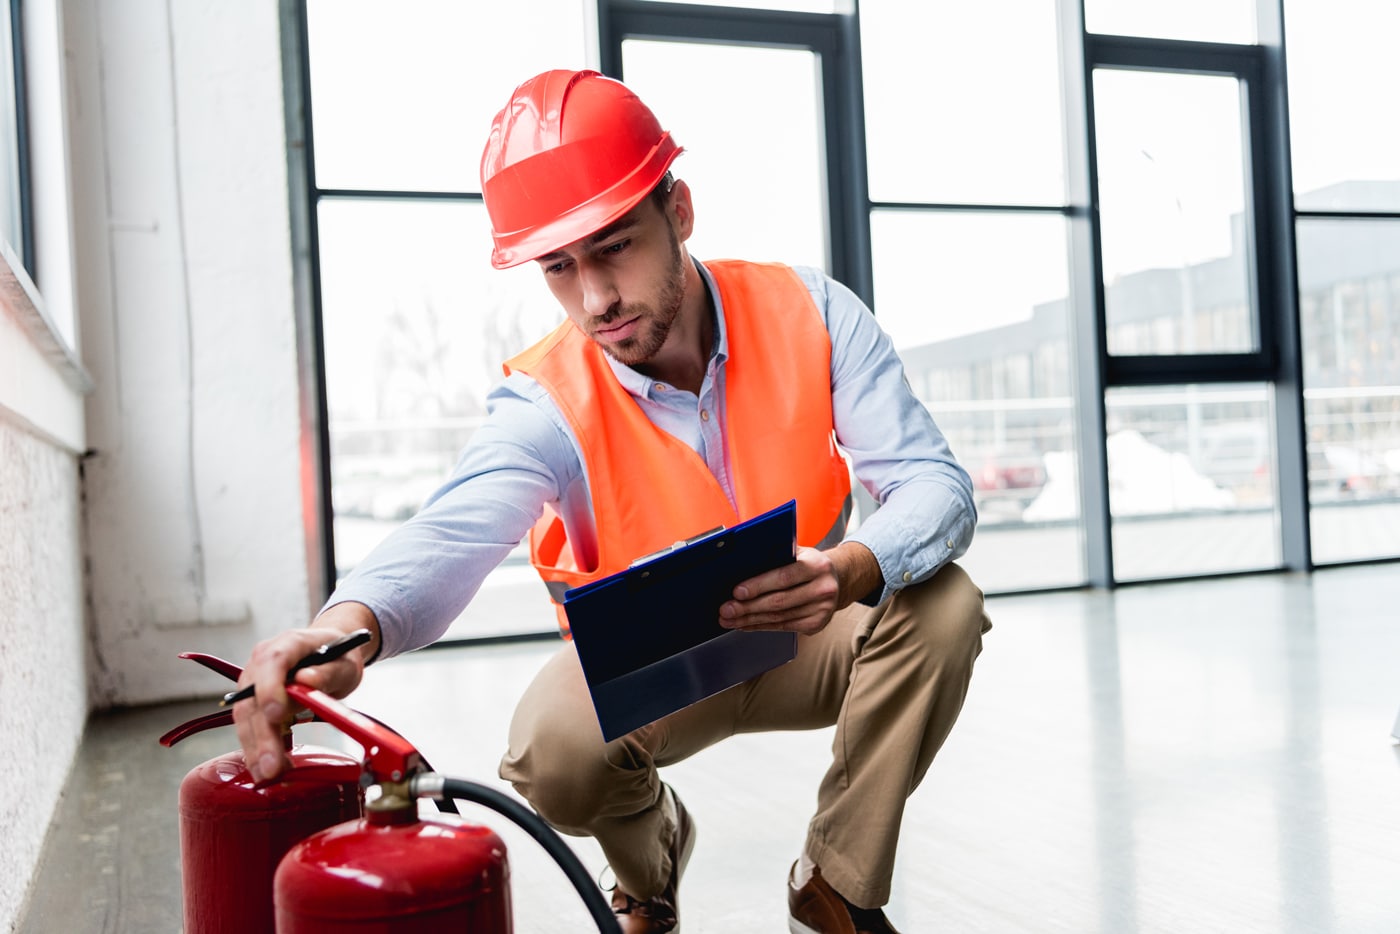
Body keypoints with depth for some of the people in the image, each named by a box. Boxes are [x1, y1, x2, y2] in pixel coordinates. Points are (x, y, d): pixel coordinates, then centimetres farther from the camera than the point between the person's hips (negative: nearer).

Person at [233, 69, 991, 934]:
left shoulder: (807, 313, -18)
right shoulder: (548, 404, -23)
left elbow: (937, 483, -22)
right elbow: (457, 530, -42)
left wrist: (851, 570, -45)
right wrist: (350, 622, -65)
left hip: (801, 642, 2)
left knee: (944, 604, -26)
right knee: (554, 748, -32)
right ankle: (652, 855, 8)